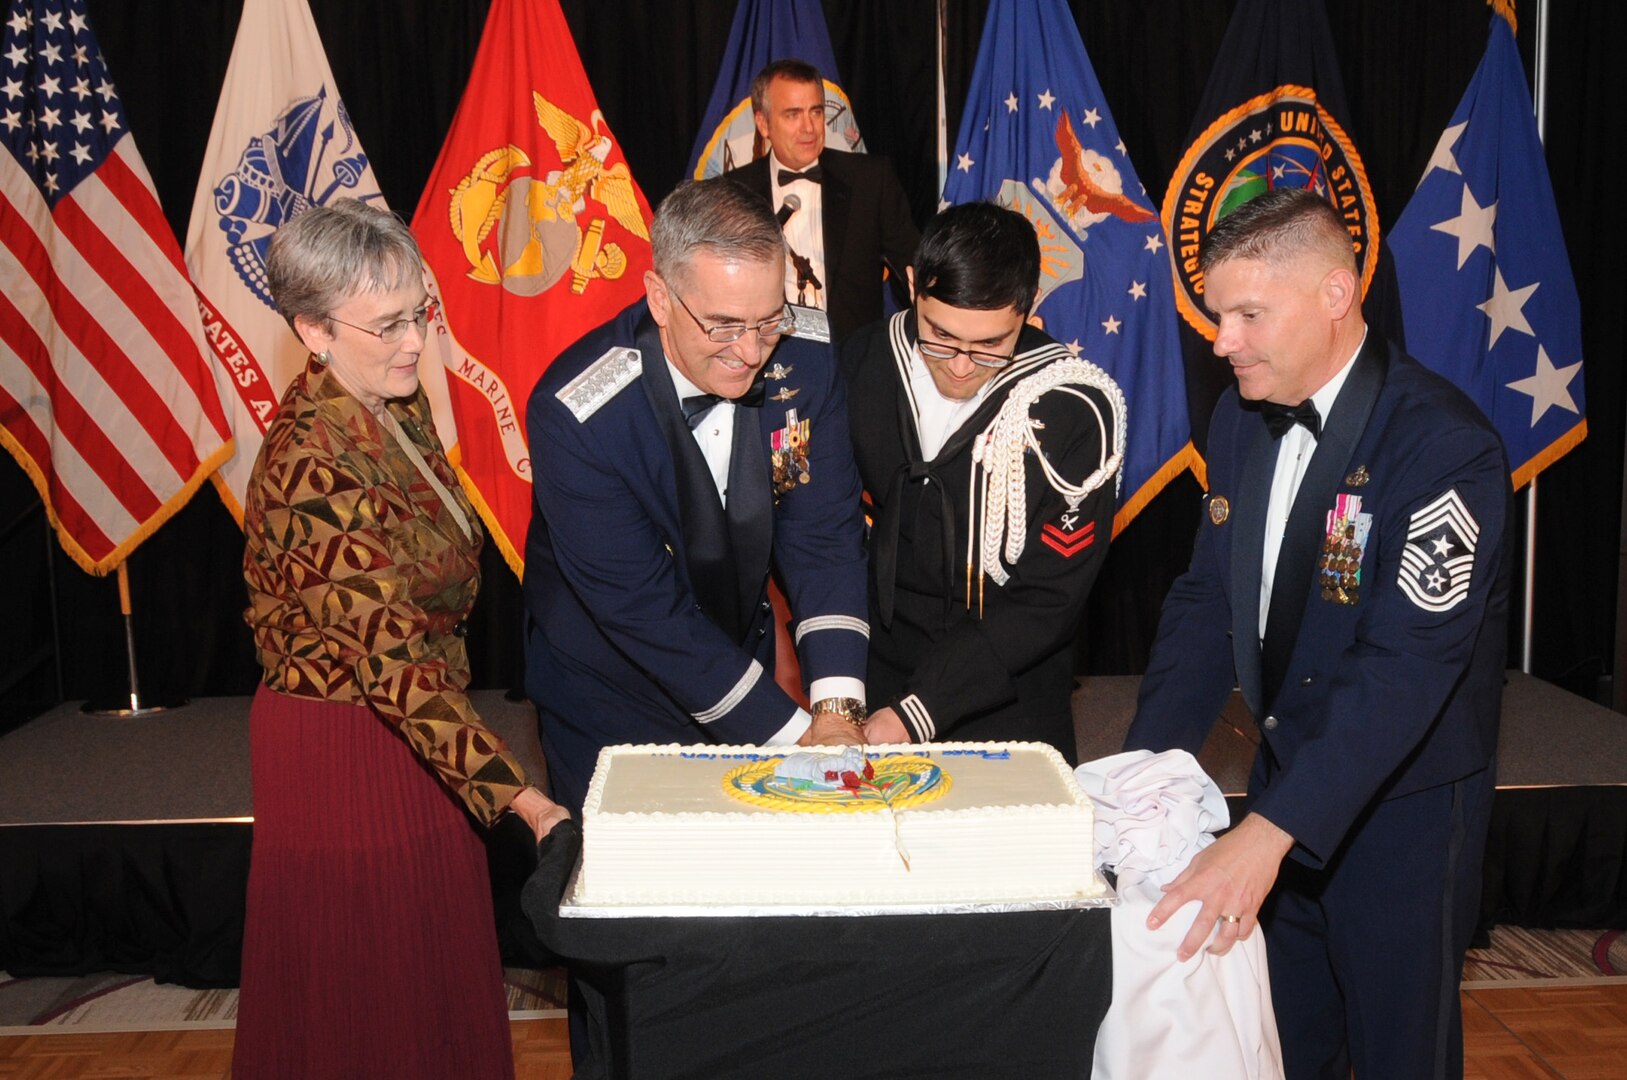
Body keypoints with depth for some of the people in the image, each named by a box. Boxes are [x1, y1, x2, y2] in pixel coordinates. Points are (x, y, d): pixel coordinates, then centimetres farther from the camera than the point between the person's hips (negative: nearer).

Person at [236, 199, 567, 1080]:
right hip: (344, 746, -8)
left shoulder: (397, 404, 0)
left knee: (436, 957, 21)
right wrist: (519, 793, -34)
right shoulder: (310, 464, -27)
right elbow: (393, 654, -31)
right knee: (364, 982, 10)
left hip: (410, 724, 8)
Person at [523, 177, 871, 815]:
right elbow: (641, 608, -28)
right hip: (610, 704, -4)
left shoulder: (806, 367, -16)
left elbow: (825, 539, -13)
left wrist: (837, 706, -26)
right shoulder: (575, 414, -30)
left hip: (744, 666, 4)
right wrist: (793, 735, -28)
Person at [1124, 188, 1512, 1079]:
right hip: (1288, 770, 6)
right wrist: (1144, 768, -10)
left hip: (1403, 799, -6)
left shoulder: (1444, 448, -23)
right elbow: (1207, 598, 1)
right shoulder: (1242, 415, -1)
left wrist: (1268, 832, -36)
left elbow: (1406, 665, -30)